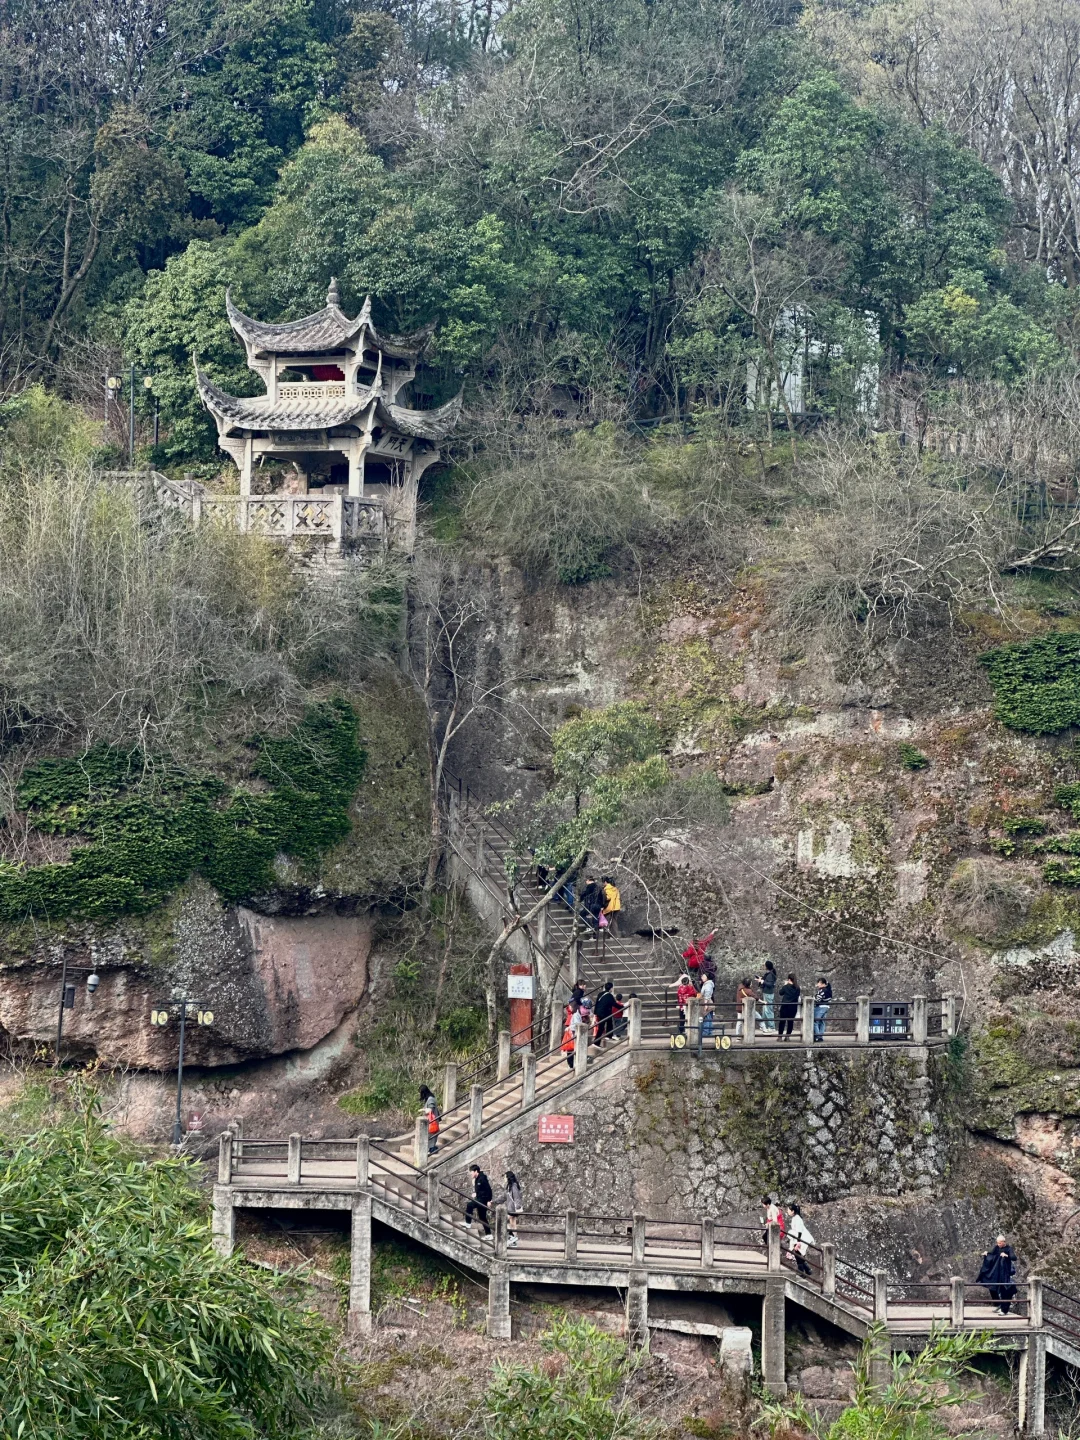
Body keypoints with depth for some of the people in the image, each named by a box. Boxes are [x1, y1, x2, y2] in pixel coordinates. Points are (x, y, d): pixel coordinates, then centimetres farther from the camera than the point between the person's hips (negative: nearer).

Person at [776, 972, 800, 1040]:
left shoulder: (786, 987, -11)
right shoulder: (797, 988, -1)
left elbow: (780, 993, 2)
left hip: (785, 1006, -3)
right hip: (794, 1007, 3)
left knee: (782, 1021, 5)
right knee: (790, 1021, 10)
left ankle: (780, 1036, 5)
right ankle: (788, 1036, 10)